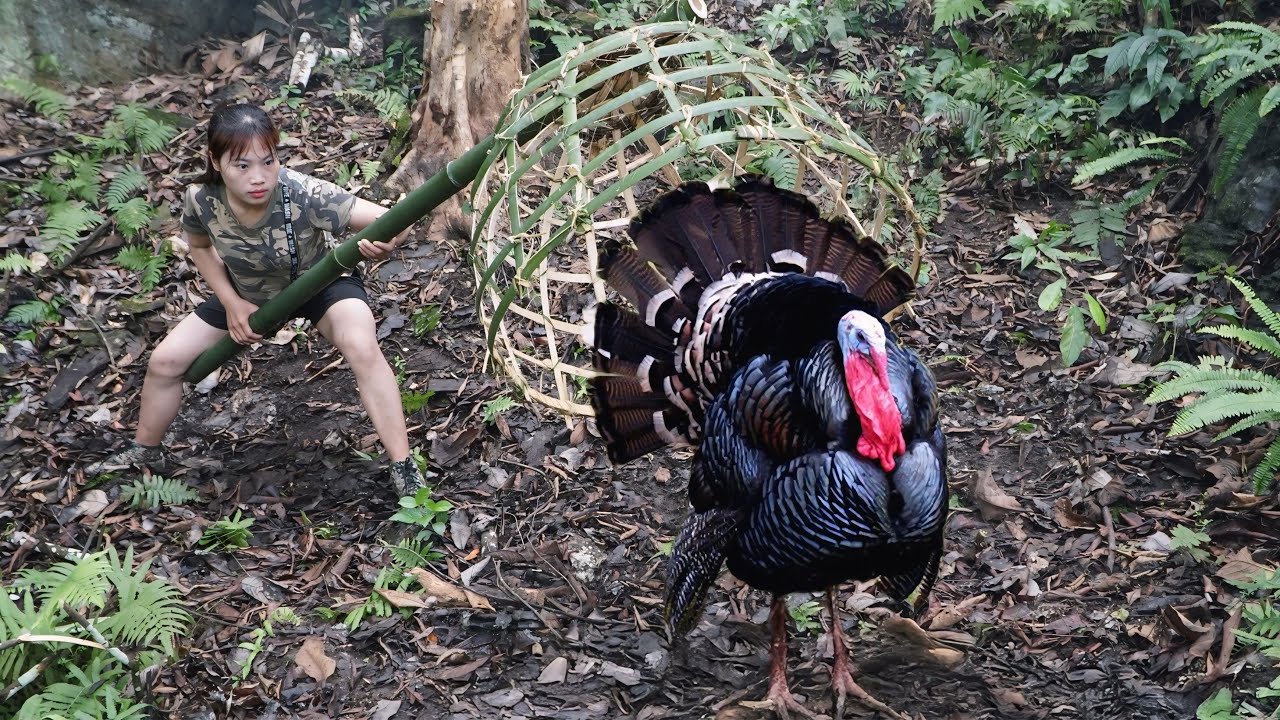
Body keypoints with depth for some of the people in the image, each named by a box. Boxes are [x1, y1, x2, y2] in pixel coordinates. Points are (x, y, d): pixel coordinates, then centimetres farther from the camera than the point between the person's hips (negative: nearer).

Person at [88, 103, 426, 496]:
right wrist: (232, 303, -13)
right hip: (246, 292, 4)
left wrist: (384, 242, -67)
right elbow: (199, 246, -3)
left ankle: (403, 469, -19)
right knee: (164, 361, 4)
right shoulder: (200, 199, -28)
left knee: (363, 349, -32)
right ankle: (144, 452, 34)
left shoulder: (303, 194, -40)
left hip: (320, 282, -4)